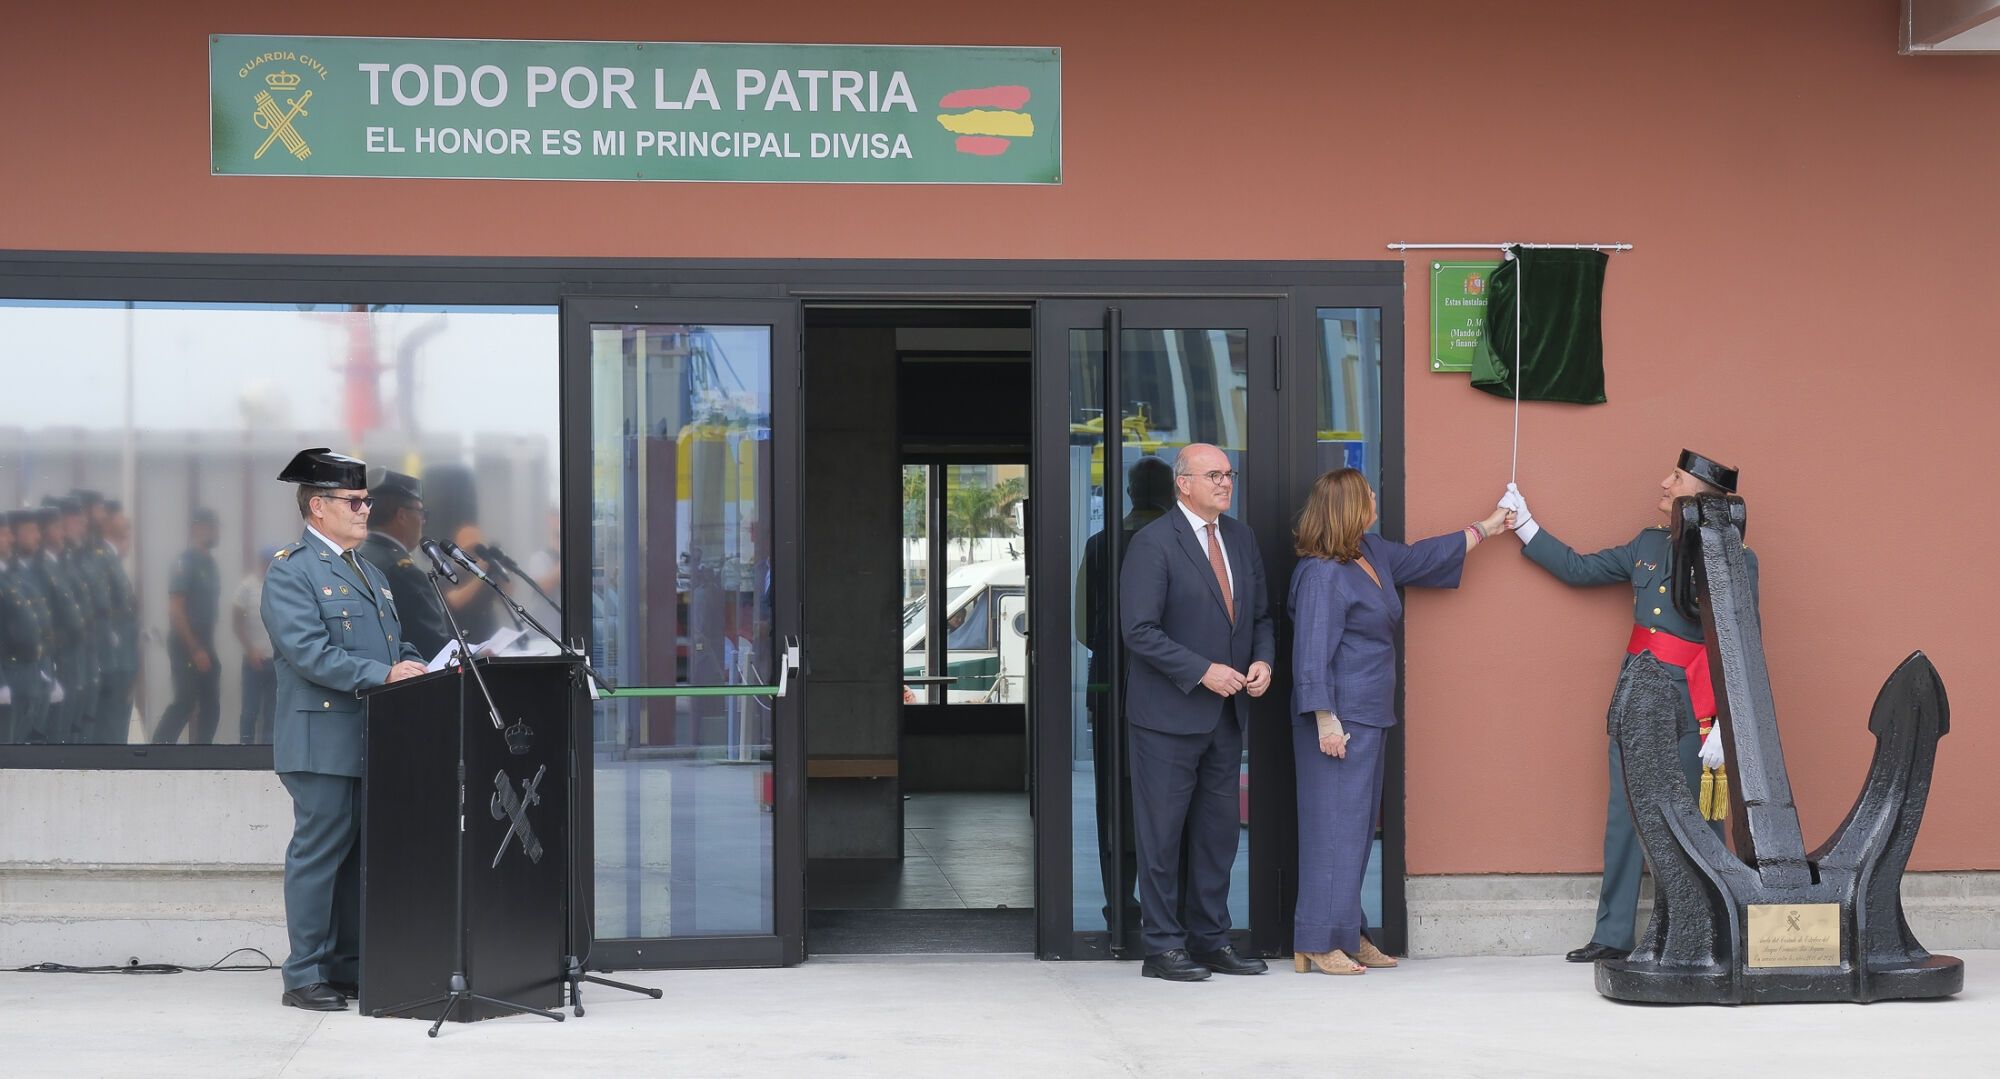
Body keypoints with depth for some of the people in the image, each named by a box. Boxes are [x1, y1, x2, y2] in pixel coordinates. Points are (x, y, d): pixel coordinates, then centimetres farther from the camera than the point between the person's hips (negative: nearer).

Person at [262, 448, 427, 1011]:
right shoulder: (290, 572, -7)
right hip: (324, 740, -8)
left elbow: (393, 644, 26)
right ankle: (305, 977, 2)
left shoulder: (368, 573, 21)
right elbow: (310, 653, -18)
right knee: (319, 854, -4)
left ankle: (351, 969, 18)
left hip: (375, 741, 8)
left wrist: (416, 669, 5)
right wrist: (384, 674, -23)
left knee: (363, 855, 10)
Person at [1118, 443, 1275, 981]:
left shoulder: (1240, 538, 12)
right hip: (1169, 714, -7)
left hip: (1227, 713, 7)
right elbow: (1140, 631, -16)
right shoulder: (1152, 543, -11)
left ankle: (1210, 939, 22)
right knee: (1162, 833, 0)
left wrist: (1263, 660, -1)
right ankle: (1162, 947, 8)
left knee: (1219, 831, 12)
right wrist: (1203, 671, -19)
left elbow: (1260, 614, 19)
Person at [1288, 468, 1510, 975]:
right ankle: (1319, 943, -3)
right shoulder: (1321, 574, -16)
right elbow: (1311, 653, -18)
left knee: (1357, 826, 12)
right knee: (1334, 824, -7)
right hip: (1340, 719, -10)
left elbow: (1421, 556, 29)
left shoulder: (1372, 553, 12)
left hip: (1370, 718, 10)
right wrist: (1325, 722, -21)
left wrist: (1485, 528, 37)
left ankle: (1349, 934, 17)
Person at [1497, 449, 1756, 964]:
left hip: (1689, 707, -6)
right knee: (1624, 818, 8)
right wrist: (1524, 525, 20)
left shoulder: (1736, 560, -8)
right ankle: (1614, 935, 15)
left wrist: (1725, 727, -18)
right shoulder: (1649, 544, 12)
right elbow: (1578, 568, 23)